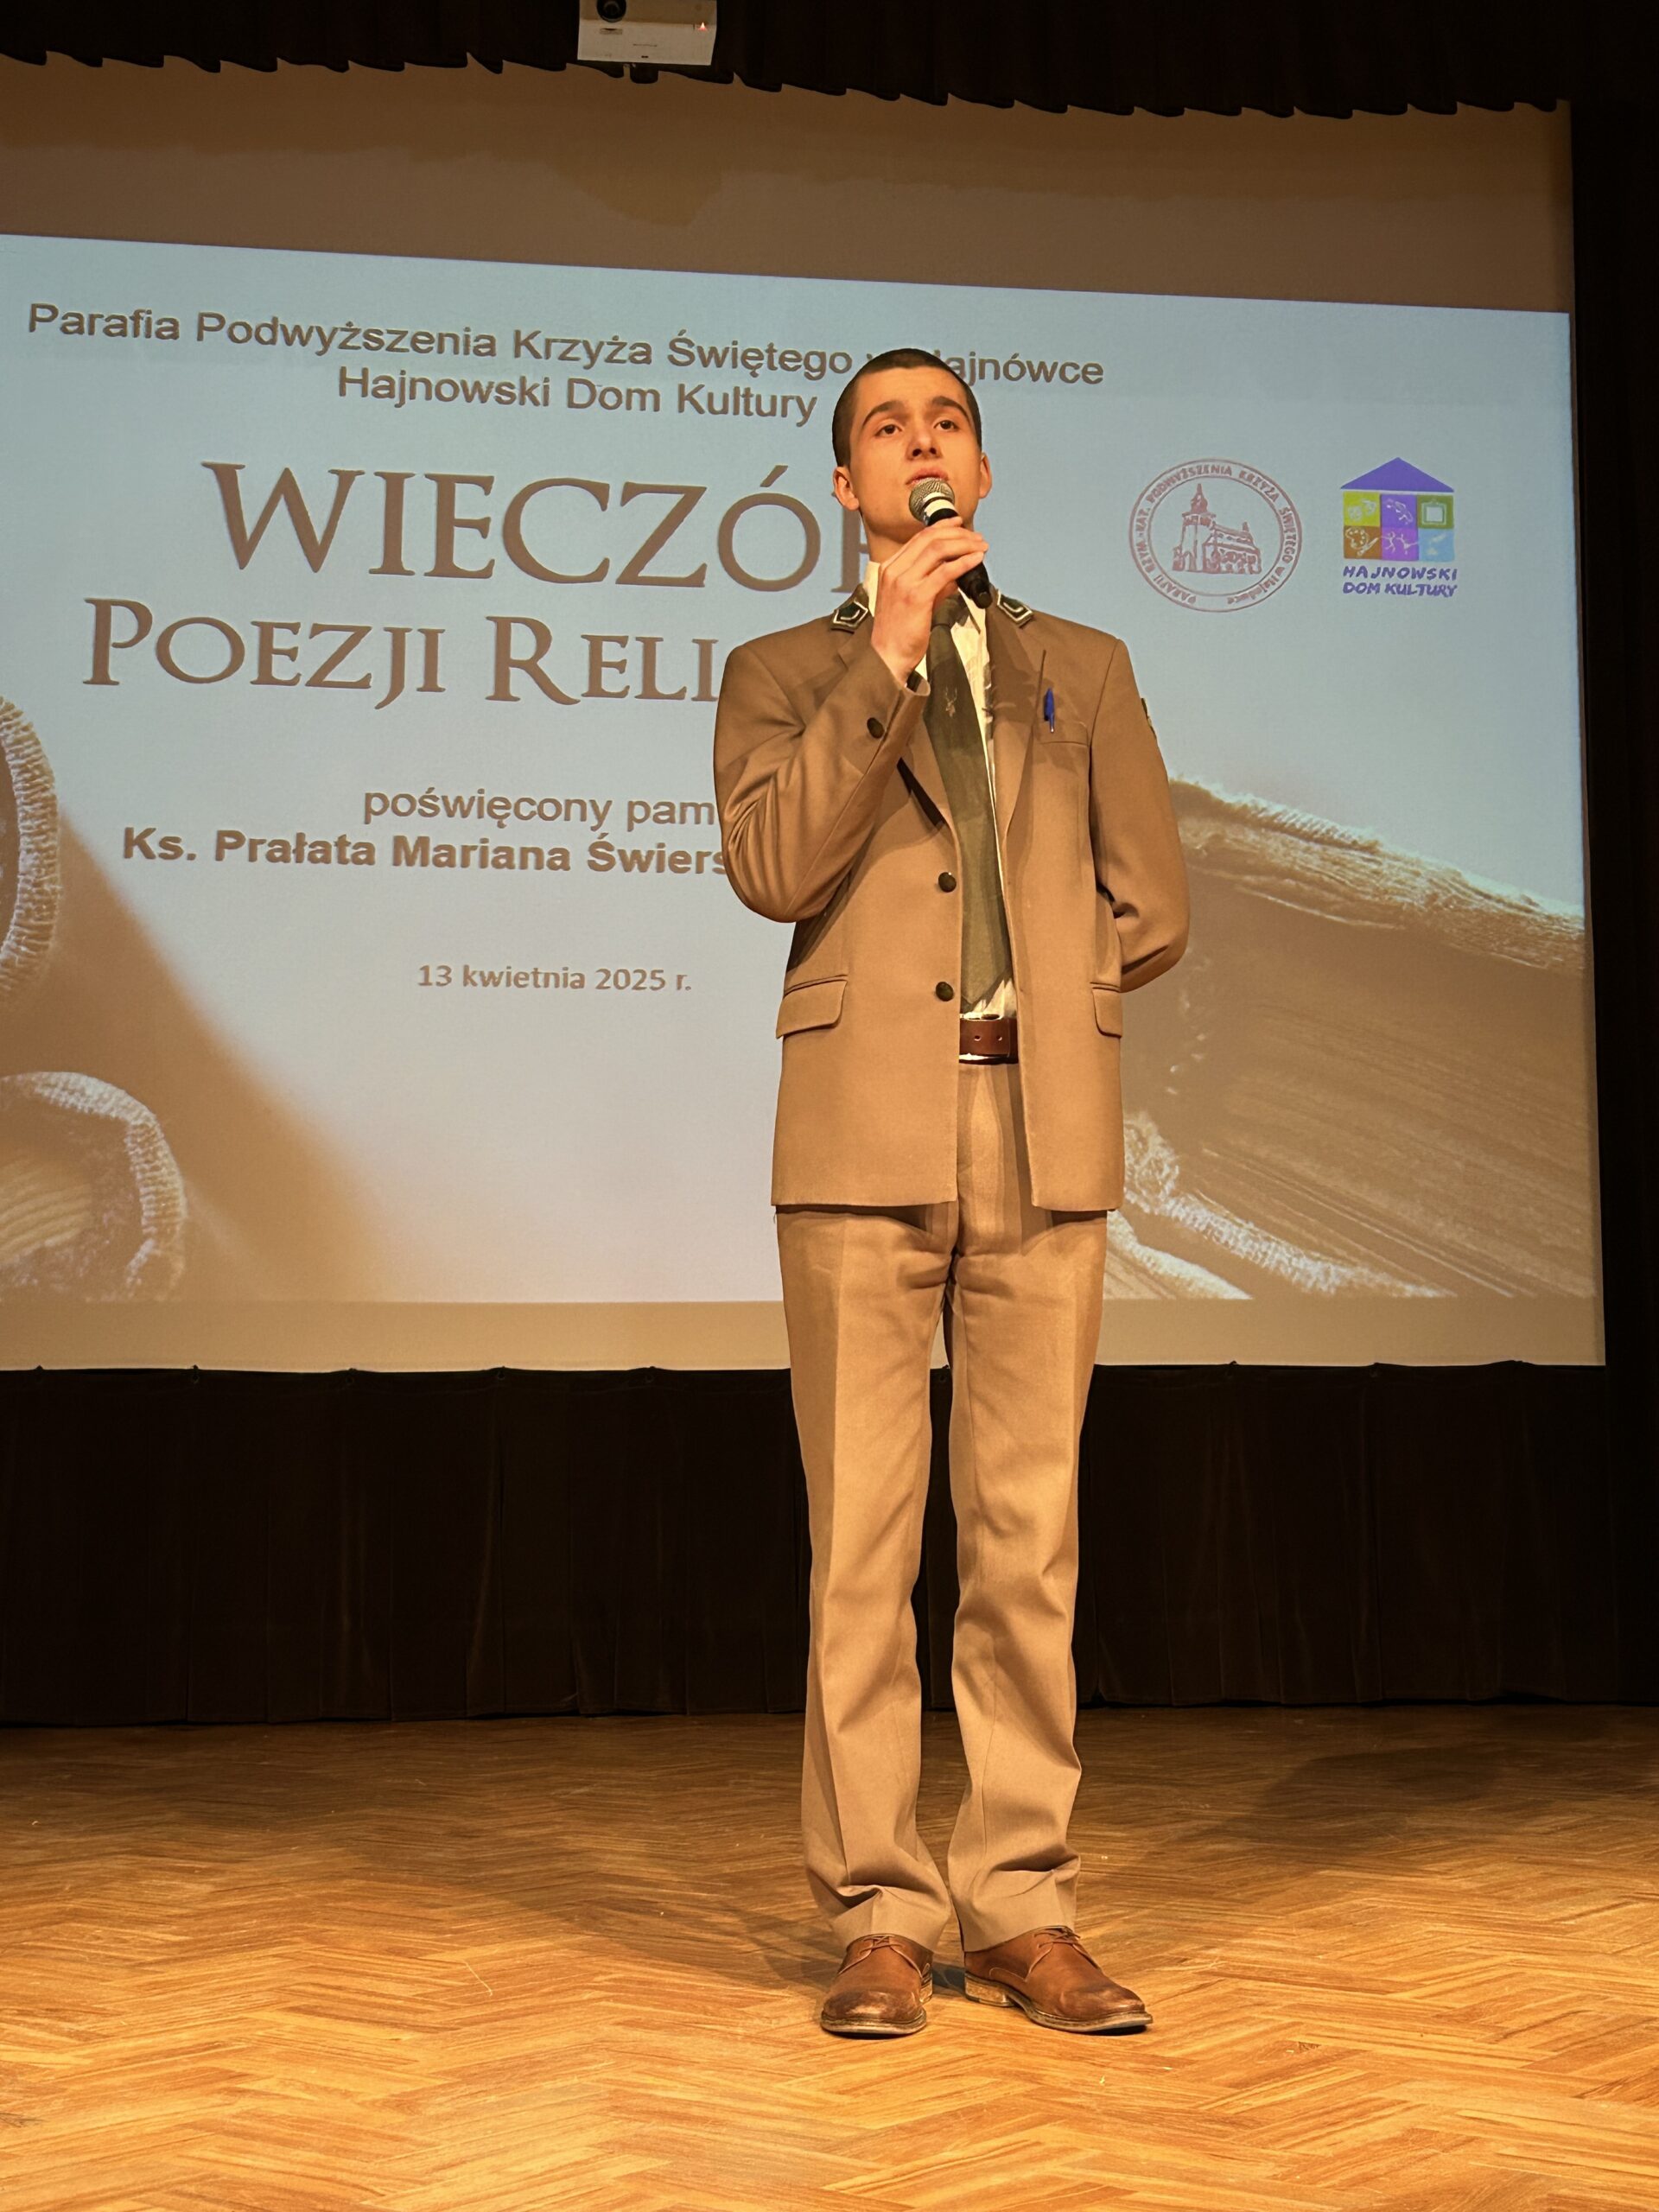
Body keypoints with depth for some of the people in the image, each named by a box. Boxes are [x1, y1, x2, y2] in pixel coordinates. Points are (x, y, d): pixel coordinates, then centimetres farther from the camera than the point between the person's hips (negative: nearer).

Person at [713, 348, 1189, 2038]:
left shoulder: (1083, 670, 18)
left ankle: (1021, 1907, 9)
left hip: (1043, 1137, 2)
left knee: (1027, 1535, 3)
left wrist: (1022, 999, 7)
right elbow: (774, 869, -6)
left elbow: (1149, 913, 14)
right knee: (862, 1542, -2)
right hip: (864, 1138, -1)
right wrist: (886, 657, -7)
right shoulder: (783, 673, 13)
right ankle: (879, 1914, 5)